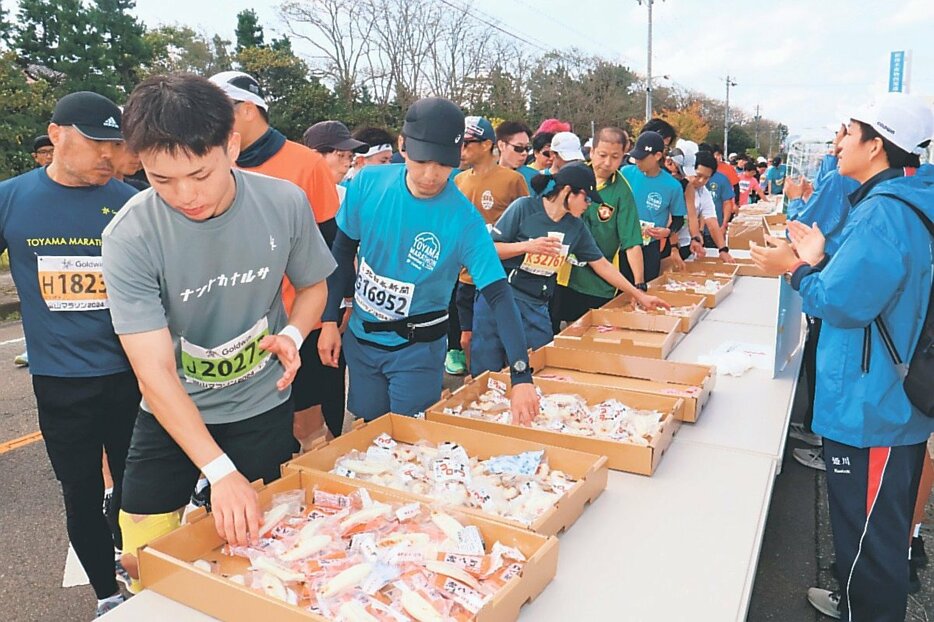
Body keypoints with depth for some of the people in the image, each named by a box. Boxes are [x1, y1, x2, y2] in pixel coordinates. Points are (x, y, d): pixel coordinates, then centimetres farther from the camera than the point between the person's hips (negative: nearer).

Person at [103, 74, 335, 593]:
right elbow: (155, 371, -23)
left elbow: (313, 284, 2)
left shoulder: (285, 203, -17)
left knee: (264, 545, 14)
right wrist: (220, 471, -29)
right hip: (172, 413, 0)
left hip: (262, 405, 1)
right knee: (142, 559, 7)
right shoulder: (129, 236, -22)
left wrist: (293, 334, -19)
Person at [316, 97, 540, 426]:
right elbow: (343, 253, 1)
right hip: (359, 339, 3)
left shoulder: (464, 219, -21)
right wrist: (329, 320, 0)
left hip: (416, 350, -3)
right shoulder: (367, 182, -12)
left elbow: (499, 294, -22)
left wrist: (522, 376, -29)